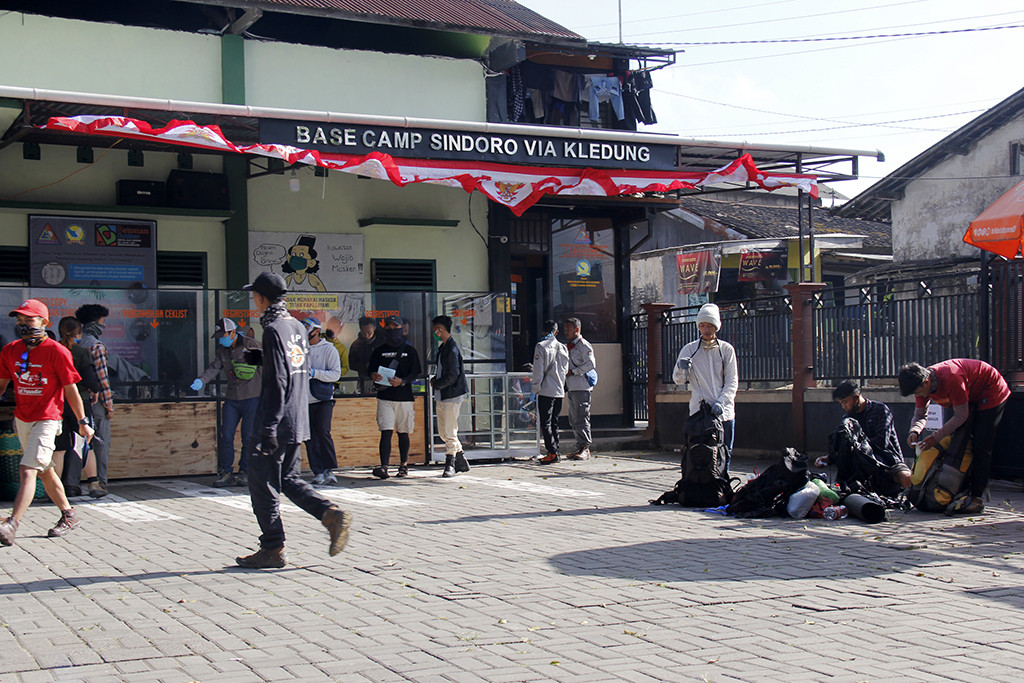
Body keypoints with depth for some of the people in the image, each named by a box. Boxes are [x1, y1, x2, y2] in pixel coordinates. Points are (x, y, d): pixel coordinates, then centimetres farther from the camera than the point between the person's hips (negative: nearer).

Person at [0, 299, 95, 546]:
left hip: (47, 419, -7)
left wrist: (82, 422, -5)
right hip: (22, 419, 7)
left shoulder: (56, 352, -12)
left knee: (27, 471, -17)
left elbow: (71, 389, -8)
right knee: (45, 471, 17)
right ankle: (69, 516, 31)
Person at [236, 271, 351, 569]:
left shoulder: (273, 330, -14)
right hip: (298, 421, 9)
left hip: (279, 423, -9)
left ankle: (273, 549, 5)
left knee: (262, 483, 1)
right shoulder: (297, 327, 13)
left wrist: (267, 429, -20)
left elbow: (277, 382, -19)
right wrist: (260, 359, 22)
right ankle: (332, 514, 1)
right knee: (288, 479, 17)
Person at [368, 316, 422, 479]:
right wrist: (374, 376, -15)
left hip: (404, 397, 0)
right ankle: (384, 467, -18)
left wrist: (402, 381, -17)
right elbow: (371, 371, 10)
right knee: (386, 432, -10)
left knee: (403, 433, 7)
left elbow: (415, 373, 1)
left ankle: (403, 465, 21)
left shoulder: (409, 351, 7)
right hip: (385, 397, 0)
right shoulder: (379, 351, 12)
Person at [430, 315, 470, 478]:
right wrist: (436, 378, 9)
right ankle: (461, 461, 23)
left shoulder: (452, 349, -16)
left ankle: (450, 464, 2)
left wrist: (436, 384, -10)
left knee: (450, 432, -5)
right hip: (442, 396, 10)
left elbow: (453, 375, -20)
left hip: (452, 396, -10)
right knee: (443, 432, 13)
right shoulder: (443, 347, 15)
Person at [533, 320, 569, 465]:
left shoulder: (541, 346, -7)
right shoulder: (563, 347, 9)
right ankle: (556, 451, 14)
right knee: (554, 422, 14)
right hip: (560, 391, 6)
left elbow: (538, 371, -9)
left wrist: (536, 388, -3)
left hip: (546, 391, -6)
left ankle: (553, 453, -9)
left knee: (545, 423, -3)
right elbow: (566, 370, 14)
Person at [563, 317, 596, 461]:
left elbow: (590, 364, -16)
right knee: (573, 420, 9)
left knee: (581, 418, -11)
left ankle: (585, 448, -9)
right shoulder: (568, 346, 21)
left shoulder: (583, 345, -7)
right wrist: (566, 388, 20)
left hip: (582, 388, -9)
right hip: (571, 388, 9)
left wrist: (573, 372, -16)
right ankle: (580, 448, 13)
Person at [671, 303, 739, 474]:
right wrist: (681, 368, -23)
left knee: (725, 456, 3)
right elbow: (678, 380, 1)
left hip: (724, 412, 1)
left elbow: (732, 382, 4)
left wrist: (721, 402, -12)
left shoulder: (726, 349, 8)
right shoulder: (689, 350, 7)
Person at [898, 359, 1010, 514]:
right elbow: (920, 414, -4)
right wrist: (914, 432, -25)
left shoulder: (951, 379, -38)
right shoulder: (922, 383, -14)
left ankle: (976, 497, -15)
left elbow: (961, 416, -31)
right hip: (971, 397, 9)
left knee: (980, 447, -13)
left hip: (992, 393, -8)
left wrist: (936, 436, -33)